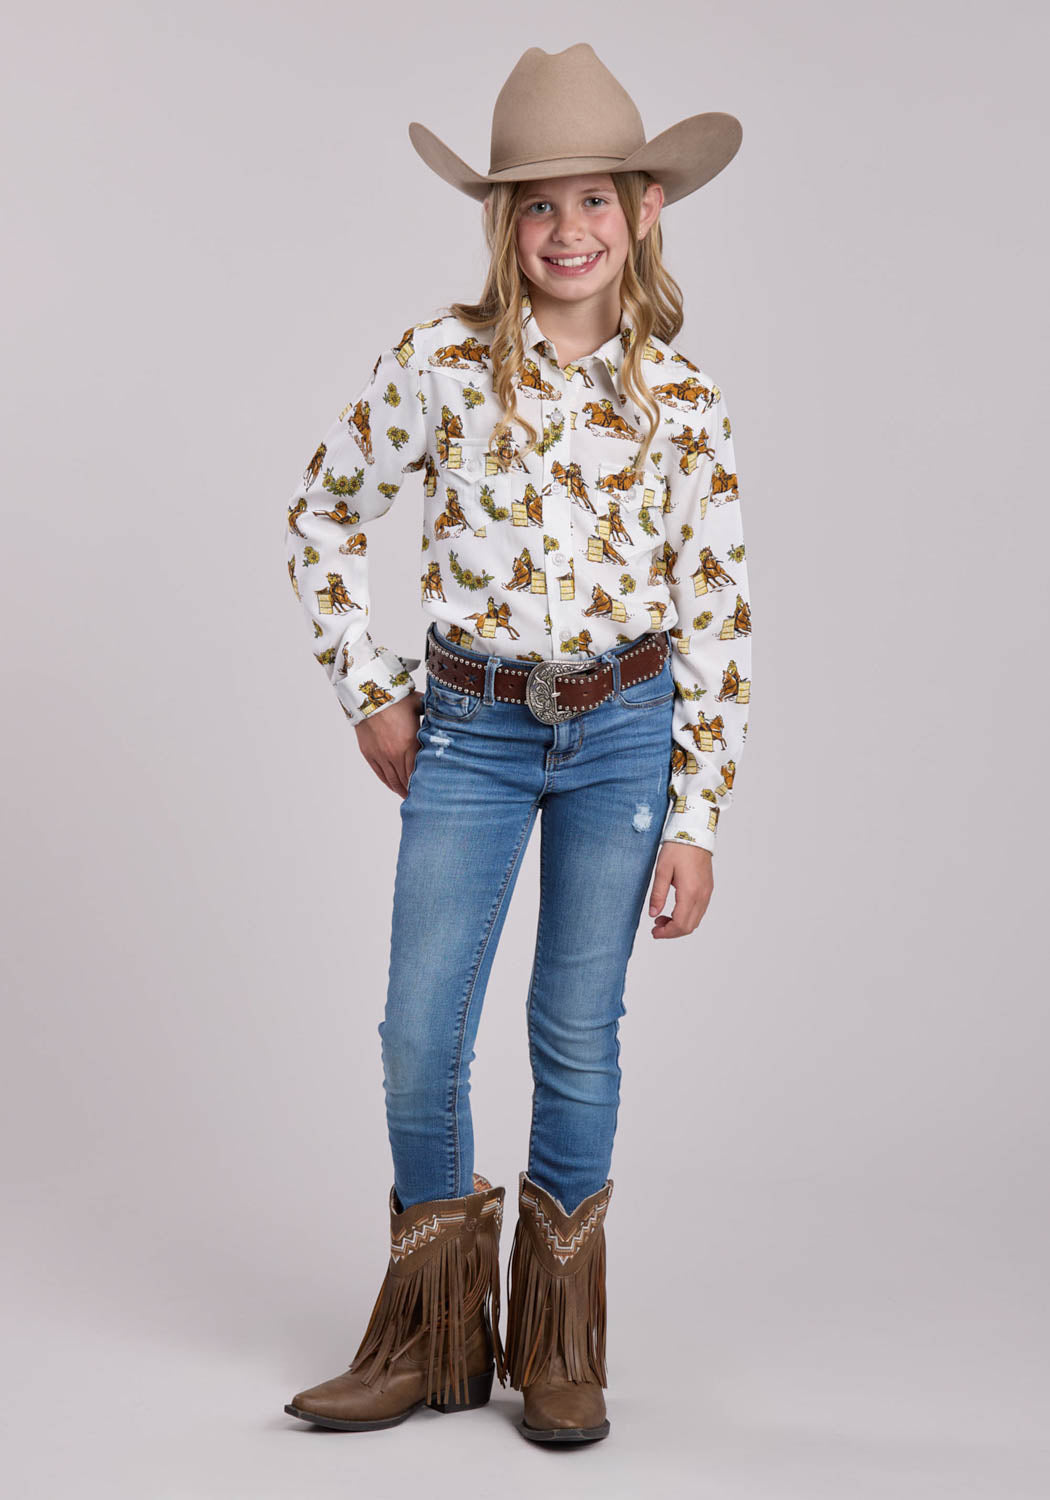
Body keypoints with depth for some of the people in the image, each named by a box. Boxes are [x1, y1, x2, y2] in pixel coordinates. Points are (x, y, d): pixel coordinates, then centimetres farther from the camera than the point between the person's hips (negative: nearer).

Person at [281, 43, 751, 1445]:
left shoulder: (682, 397, -3)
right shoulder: (441, 360, -4)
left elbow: (719, 613, -1)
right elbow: (326, 514, 7)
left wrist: (697, 819, -3)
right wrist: (368, 689, 4)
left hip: (626, 733, 0)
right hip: (471, 733, 1)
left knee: (579, 1036, 6)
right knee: (419, 1034, 0)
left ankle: (559, 1351, 24)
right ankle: (432, 1337, 21)